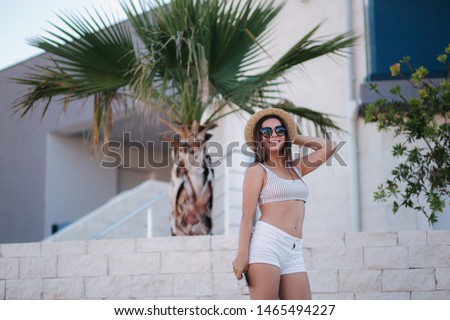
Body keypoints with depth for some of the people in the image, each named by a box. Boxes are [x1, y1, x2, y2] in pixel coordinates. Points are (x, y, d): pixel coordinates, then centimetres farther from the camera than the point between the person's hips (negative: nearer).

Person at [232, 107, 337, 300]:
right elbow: (247, 215, -3)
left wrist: (294, 138, 27)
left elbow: (329, 147, 29)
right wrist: (242, 255, -12)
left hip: (294, 252, 6)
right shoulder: (257, 170, 5)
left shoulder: (296, 168, 23)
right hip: (267, 244, -6)